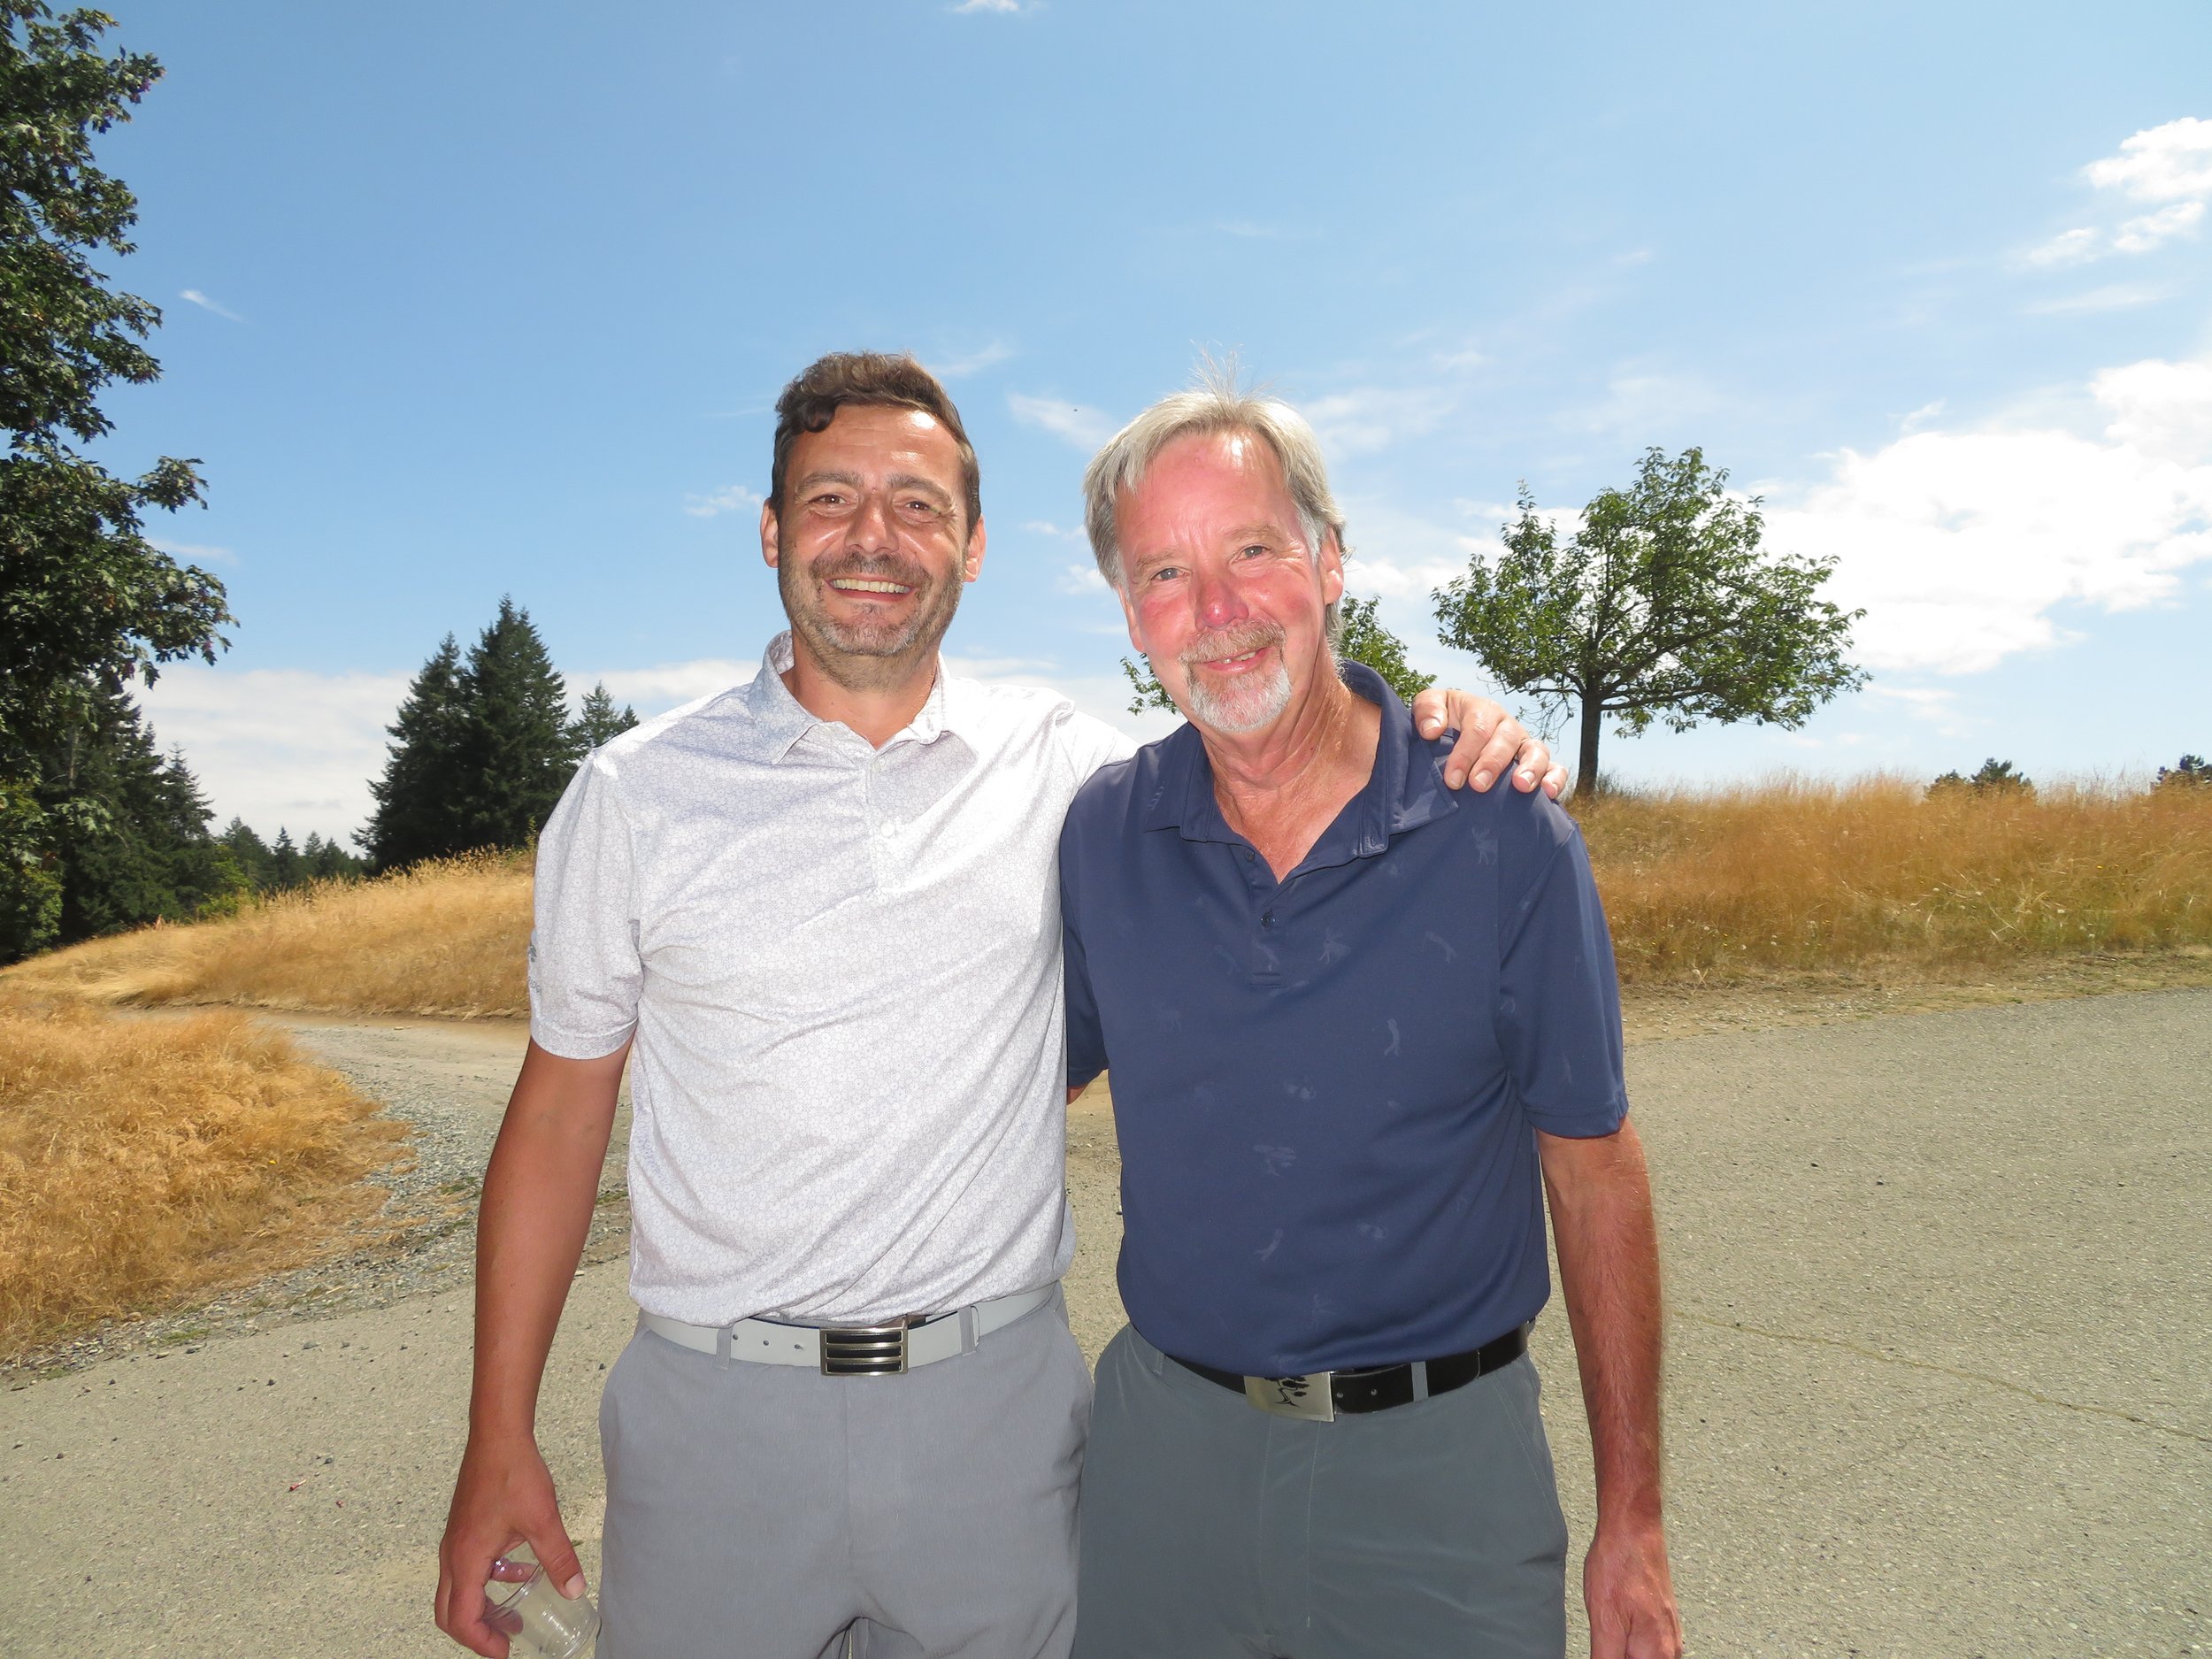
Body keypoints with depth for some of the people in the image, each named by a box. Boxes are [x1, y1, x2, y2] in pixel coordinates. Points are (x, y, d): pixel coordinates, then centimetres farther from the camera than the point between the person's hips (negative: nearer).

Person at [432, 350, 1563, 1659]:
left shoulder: (1064, 766, -2)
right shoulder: (636, 792, -2)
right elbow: (562, 1108, 2)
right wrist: (500, 1439, 1)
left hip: (996, 1407, 1)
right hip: (718, 1407, 0)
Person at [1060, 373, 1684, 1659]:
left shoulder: (1503, 836, -13)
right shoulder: (1101, 835, -5)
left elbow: (1593, 1168, -5)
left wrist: (1632, 1525, -2)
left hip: (1438, 1459, -2)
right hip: (1166, 1435, 3)